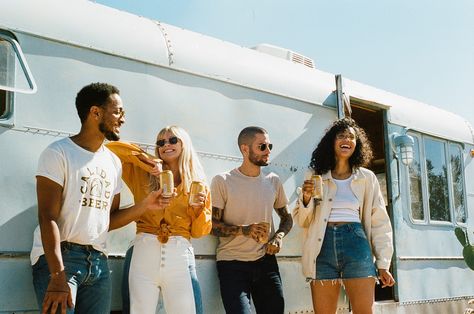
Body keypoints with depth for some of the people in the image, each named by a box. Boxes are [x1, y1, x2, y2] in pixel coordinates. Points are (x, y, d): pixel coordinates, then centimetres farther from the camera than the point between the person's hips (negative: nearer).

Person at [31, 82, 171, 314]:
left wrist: (145, 206, 1)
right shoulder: (59, 153, -5)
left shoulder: (113, 162, 15)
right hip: (58, 258, -6)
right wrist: (58, 276, -23)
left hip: (98, 261, 6)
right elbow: (48, 218, -13)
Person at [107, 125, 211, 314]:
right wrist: (144, 158, 1)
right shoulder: (144, 175, 13)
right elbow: (111, 148, 8)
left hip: (180, 254, 0)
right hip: (144, 251, 0)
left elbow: (199, 232, 13)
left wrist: (199, 208, -6)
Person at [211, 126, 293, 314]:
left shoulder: (273, 181, 9)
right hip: (232, 264, -4)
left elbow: (286, 217, 21)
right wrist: (244, 230, -22)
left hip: (266, 261, 5)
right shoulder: (223, 181, -5)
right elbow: (213, 225, -6)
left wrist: (279, 236, -1)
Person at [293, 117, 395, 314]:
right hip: (323, 247, 0)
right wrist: (306, 198, -7)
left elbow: (379, 222, 9)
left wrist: (383, 264, 3)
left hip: (356, 244, 0)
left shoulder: (367, 178, 11)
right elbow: (302, 221, 13)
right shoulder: (315, 175, 11)